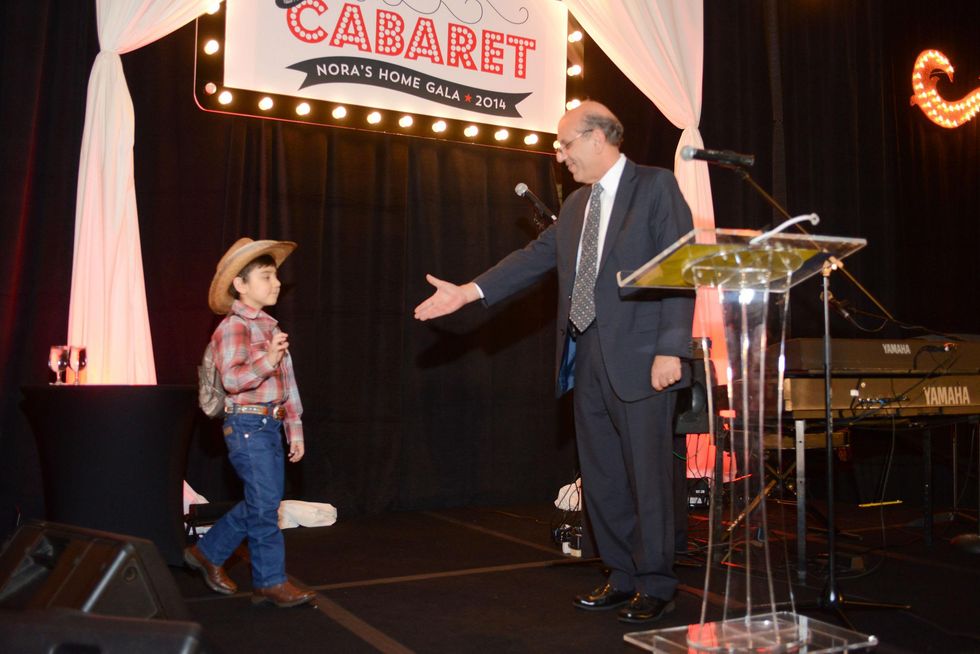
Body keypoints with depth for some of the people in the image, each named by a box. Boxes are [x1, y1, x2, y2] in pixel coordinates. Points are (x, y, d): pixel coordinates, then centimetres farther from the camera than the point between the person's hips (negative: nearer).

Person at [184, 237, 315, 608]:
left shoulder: (270, 327, 17)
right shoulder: (233, 327, -10)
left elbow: (288, 383, 18)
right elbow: (231, 378, -22)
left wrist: (294, 428, 18)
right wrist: (266, 360, -36)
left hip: (271, 425, 9)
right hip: (247, 425, -9)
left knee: (260, 504, 14)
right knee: (265, 504, -5)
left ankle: (207, 553, 29)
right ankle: (271, 581, 6)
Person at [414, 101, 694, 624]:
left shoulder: (656, 186, -3)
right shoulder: (576, 205, 18)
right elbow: (536, 256, 12)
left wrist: (671, 348, -17)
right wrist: (467, 293, 3)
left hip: (637, 356, -7)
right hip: (585, 359, 7)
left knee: (647, 473, -1)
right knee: (600, 477, 11)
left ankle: (656, 586, 13)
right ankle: (623, 577, 24)